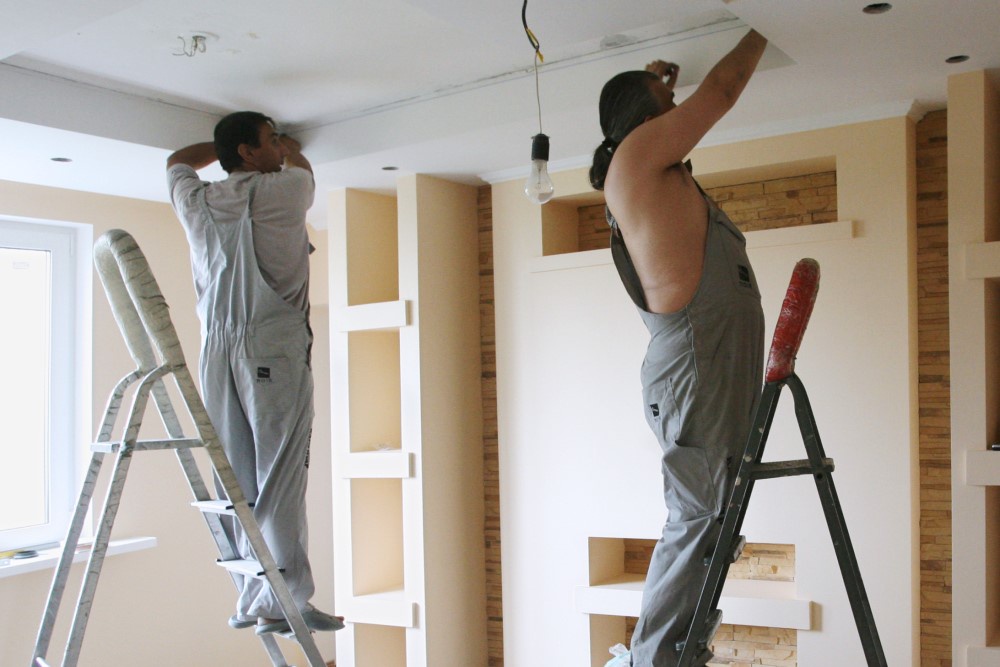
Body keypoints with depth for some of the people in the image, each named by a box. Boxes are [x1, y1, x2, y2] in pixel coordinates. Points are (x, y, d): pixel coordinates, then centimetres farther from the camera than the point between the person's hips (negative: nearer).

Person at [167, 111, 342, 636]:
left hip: (217, 352, 6)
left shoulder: (197, 202, 13)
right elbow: (300, 166, 24)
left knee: (237, 477, 7)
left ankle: (255, 597, 12)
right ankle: (278, 600, -6)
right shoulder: (284, 191, -1)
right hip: (274, 349, -6)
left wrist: (225, 141, 41)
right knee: (278, 478, -6)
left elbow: (178, 162, 36)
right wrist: (285, 146, 43)